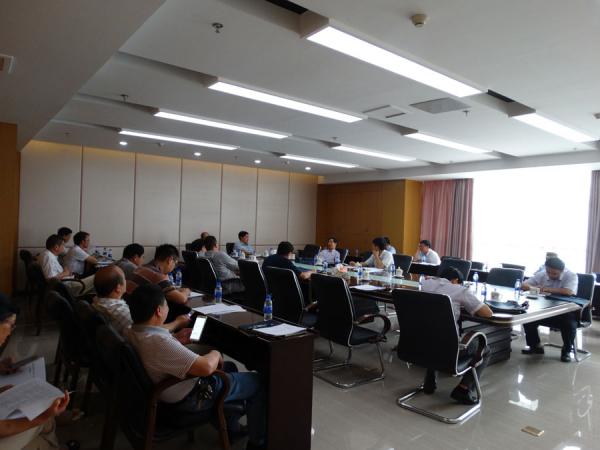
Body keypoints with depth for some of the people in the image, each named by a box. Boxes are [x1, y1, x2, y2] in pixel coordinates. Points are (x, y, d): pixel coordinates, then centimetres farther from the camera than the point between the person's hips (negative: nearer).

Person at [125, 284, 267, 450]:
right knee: (257, 381, 4)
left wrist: (177, 339, 5)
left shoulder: (132, 333, -8)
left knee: (229, 368, 28)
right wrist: (216, 354, -17)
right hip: (187, 399, -9)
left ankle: (229, 426, 38)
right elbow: (206, 367, -38)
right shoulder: (160, 342, -37)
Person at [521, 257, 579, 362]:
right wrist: (533, 288, -23)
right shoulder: (542, 275, 0)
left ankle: (567, 350, 0)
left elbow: (568, 292, -30)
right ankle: (535, 346, 7)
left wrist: (546, 289, -26)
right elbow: (524, 285, 0)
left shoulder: (571, 275, -12)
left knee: (570, 324, -31)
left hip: (565, 311, -4)